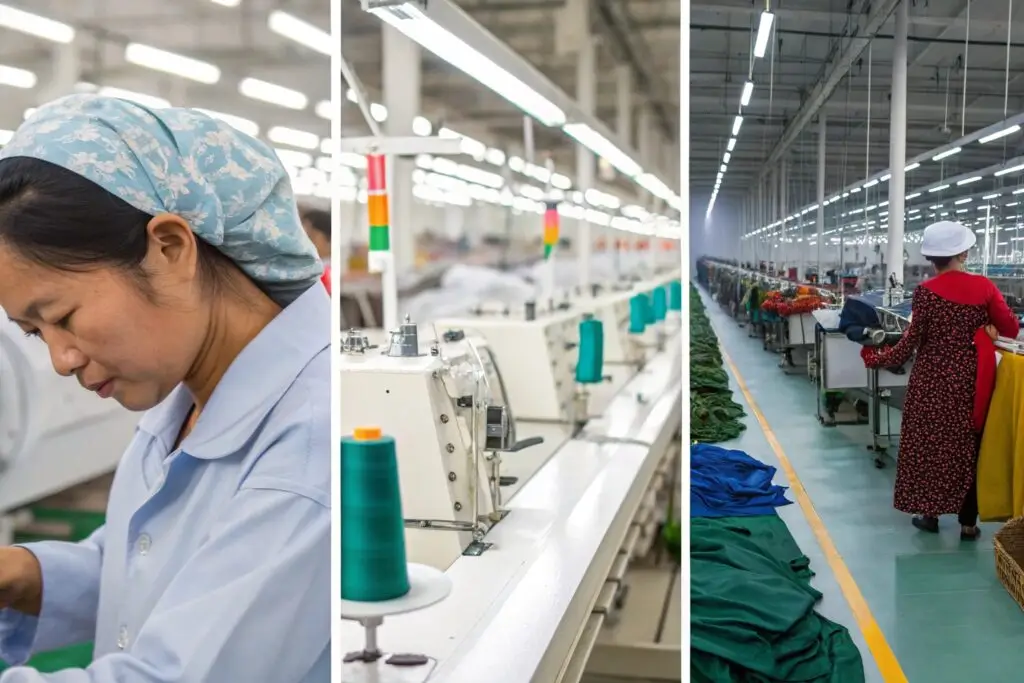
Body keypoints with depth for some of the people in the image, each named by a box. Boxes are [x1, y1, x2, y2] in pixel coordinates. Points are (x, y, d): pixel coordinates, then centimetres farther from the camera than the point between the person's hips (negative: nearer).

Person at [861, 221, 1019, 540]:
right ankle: (968, 522, 18)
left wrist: (877, 358, 3)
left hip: (932, 380, -2)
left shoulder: (926, 291, -12)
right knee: (968, 446, 12)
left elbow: (912, 341, -10)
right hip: (970, 379, 2)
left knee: (928, 443, 12)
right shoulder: (984, 287, -5)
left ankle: (929, 513, 21)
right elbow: (1011, 330, -2)